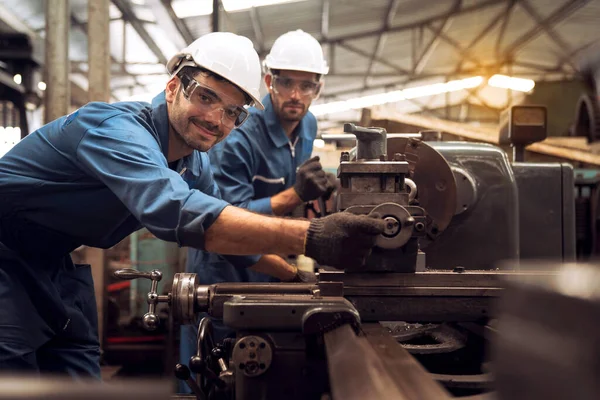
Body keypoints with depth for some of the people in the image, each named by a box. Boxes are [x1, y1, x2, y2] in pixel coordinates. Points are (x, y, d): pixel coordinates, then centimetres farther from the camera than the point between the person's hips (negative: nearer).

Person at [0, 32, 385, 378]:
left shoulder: (195, 165, -2)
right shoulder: (115, 128, -31)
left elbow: (232, 232, 14)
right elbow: (177, 211, -49)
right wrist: (310, 236, -55)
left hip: (57, 264, 8)